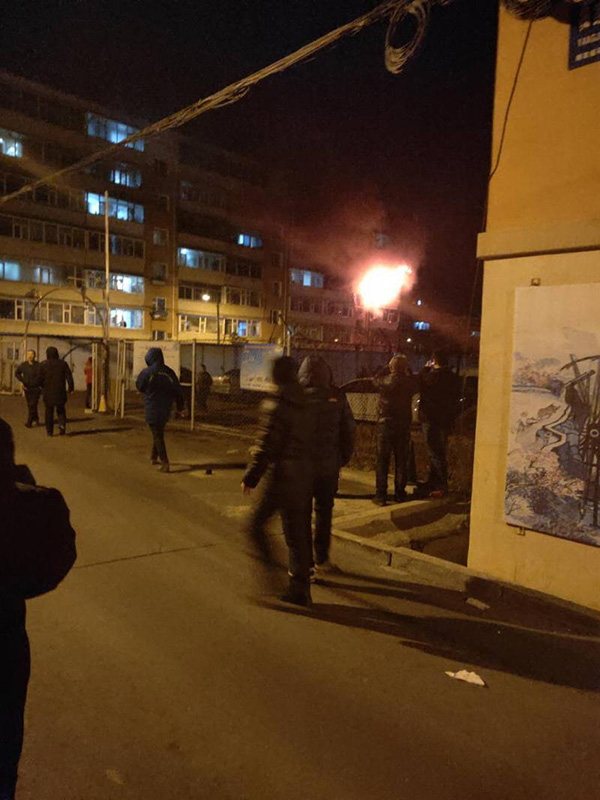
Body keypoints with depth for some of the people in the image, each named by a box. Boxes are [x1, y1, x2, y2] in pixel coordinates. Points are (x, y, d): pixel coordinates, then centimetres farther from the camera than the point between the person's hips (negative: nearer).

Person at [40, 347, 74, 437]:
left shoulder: (43, 365, -2)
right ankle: (62, 424, -12)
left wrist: (42, 389, 12)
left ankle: (49, 431, 8)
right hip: (60, 392, 1)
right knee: (61, 410, 13)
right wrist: (71, 388, 1)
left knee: (49, 411, 9)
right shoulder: (63, 364, 0)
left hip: (48, 392, -1)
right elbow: (69, 377, -3)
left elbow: (40, 378, 0)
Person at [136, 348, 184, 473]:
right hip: (165, 410, 4)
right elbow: (178, 391, 3)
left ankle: (165, 463, -8)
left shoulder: (146, 373, -12)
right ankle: (154, 457, 33)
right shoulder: (169, 372, -1)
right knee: (159, 433, 21)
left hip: (152, 409, -4)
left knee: (157, 435, -1)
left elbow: (139, 386, 4)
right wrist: (180, 407, 12)